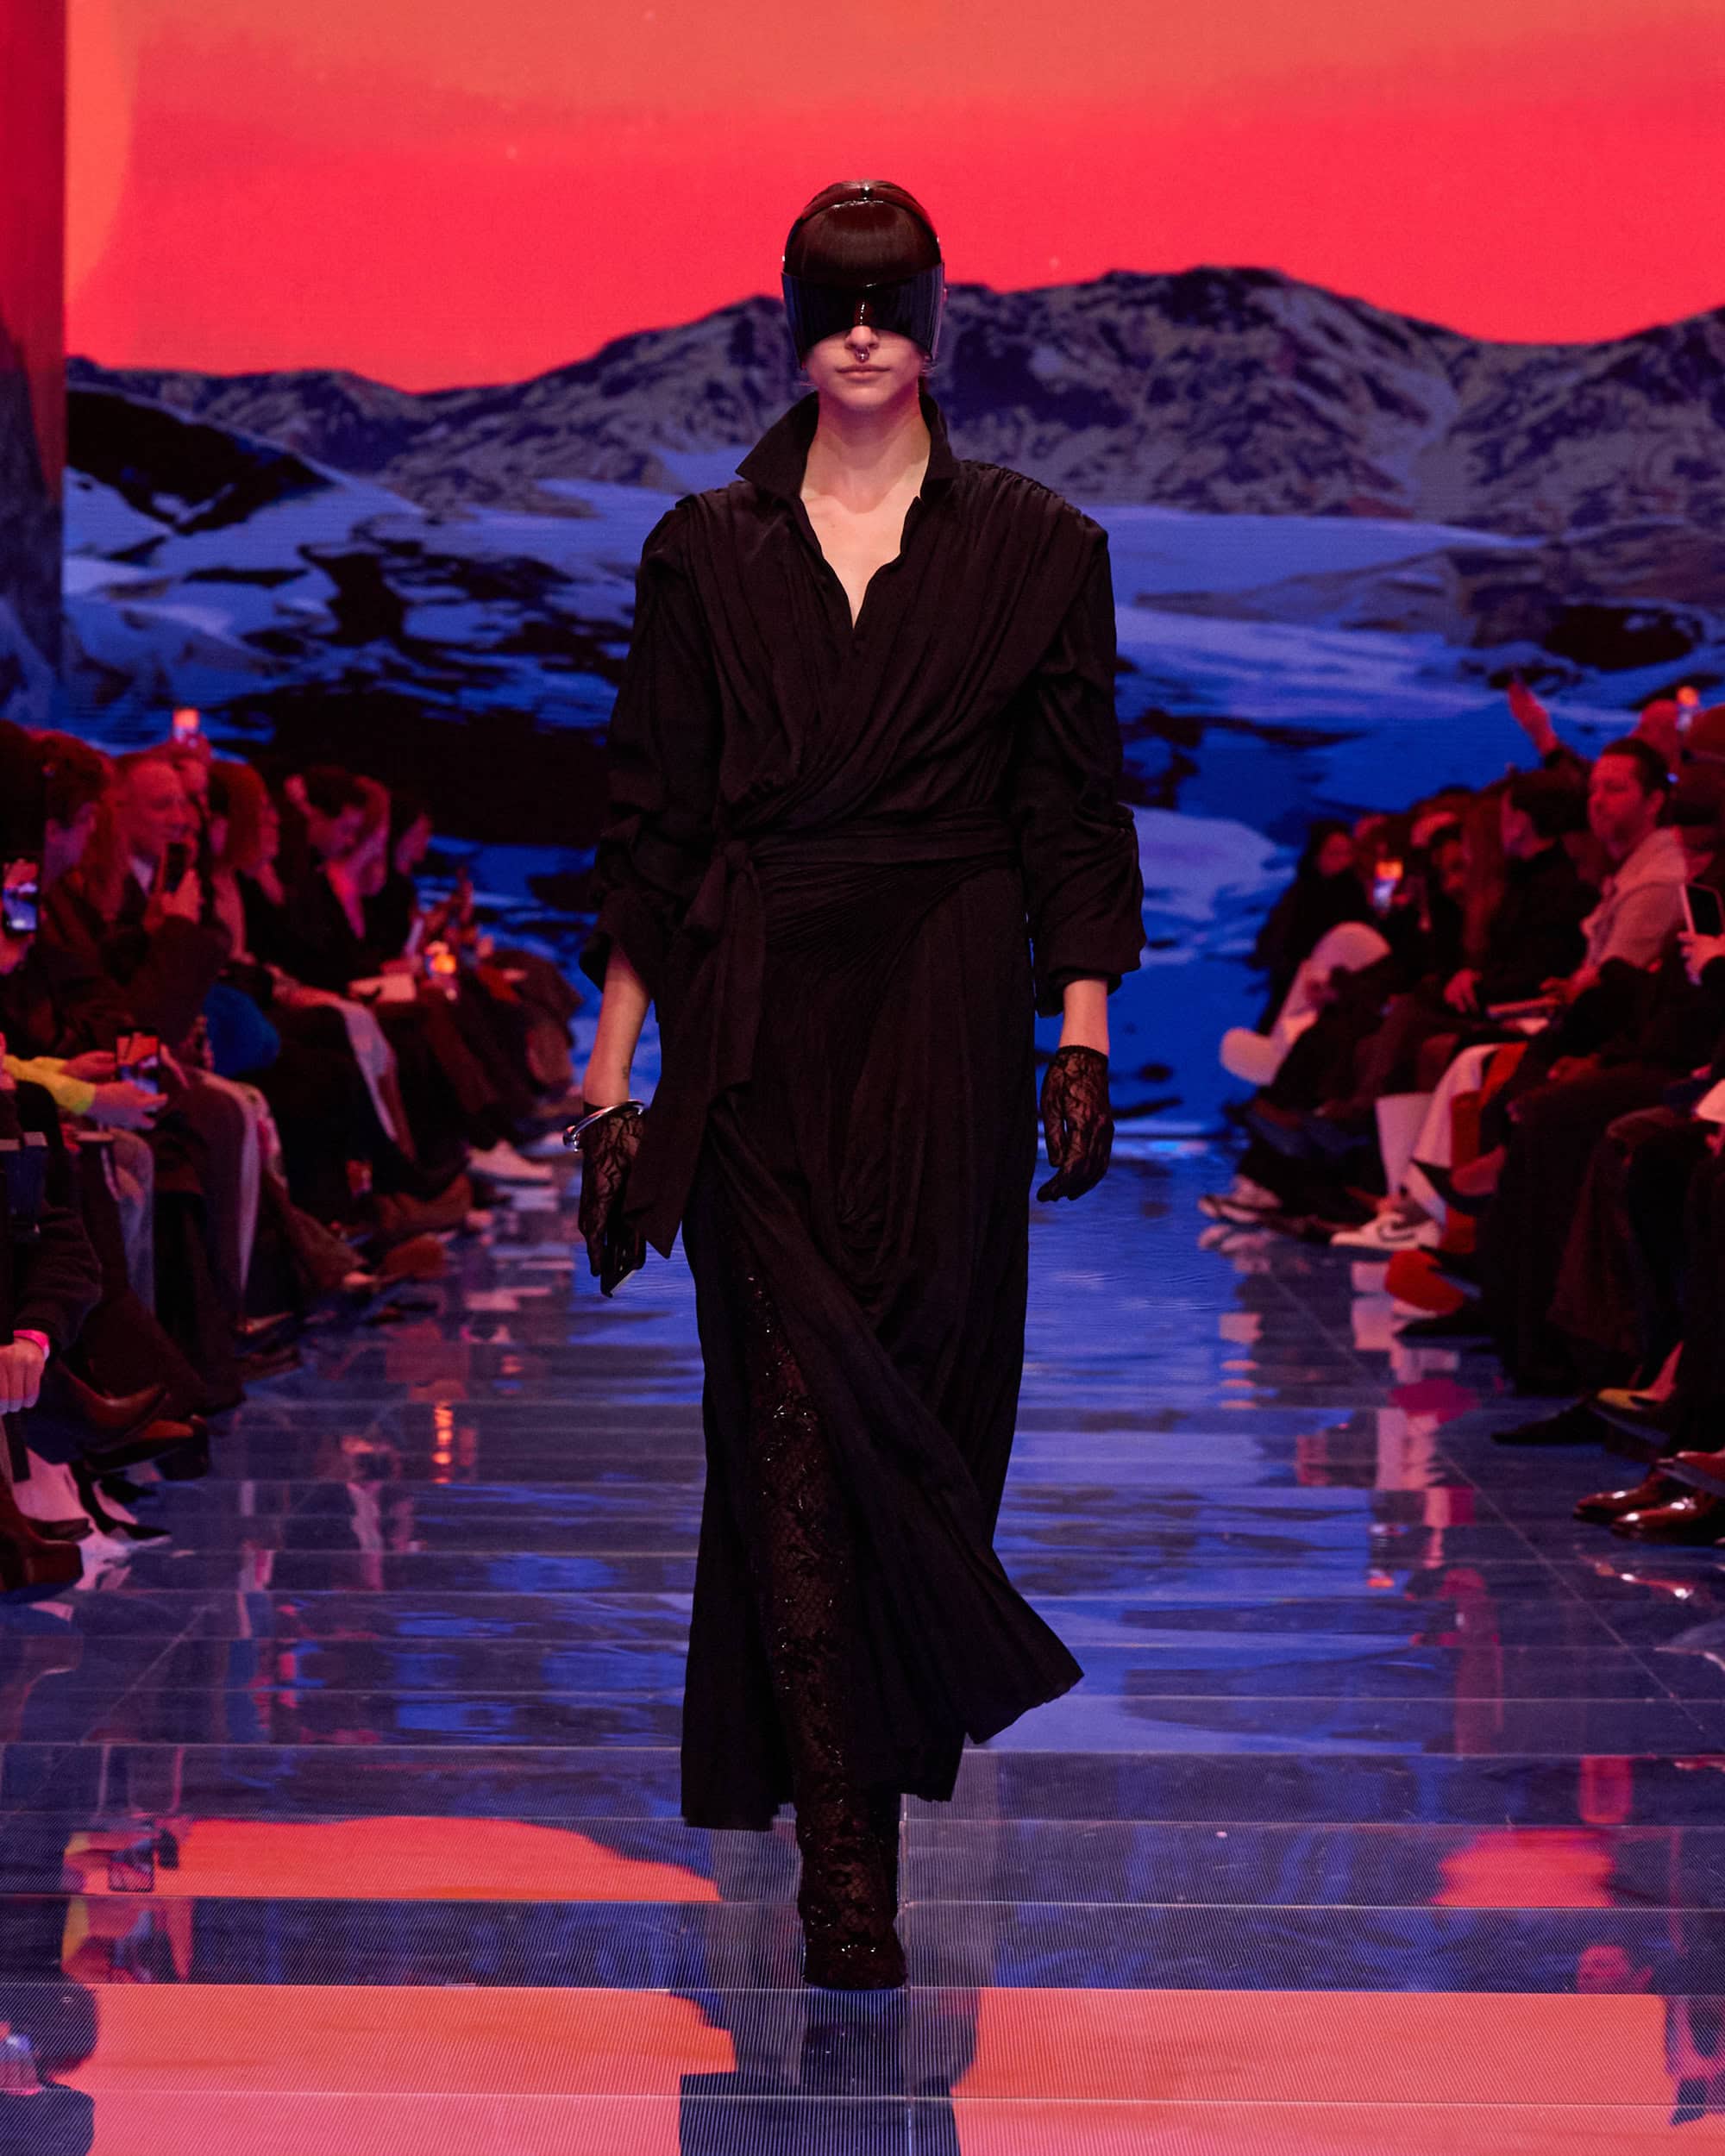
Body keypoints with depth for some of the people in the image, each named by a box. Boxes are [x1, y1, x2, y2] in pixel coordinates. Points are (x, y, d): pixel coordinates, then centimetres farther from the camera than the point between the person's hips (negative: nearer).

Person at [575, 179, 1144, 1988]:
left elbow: (1073, 815, 6)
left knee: (921, 1388, 0)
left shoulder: (1034, 548, 6)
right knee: (798, 1413, -7)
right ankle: (842, 1853, -5)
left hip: (945, 1022, 0)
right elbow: (651, 824, 6)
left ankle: (873, 1770, 22)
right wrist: (612, 1084, 2)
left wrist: (1084, 1035, -4)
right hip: (757, 1024, 0)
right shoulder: (706, 552, 7)